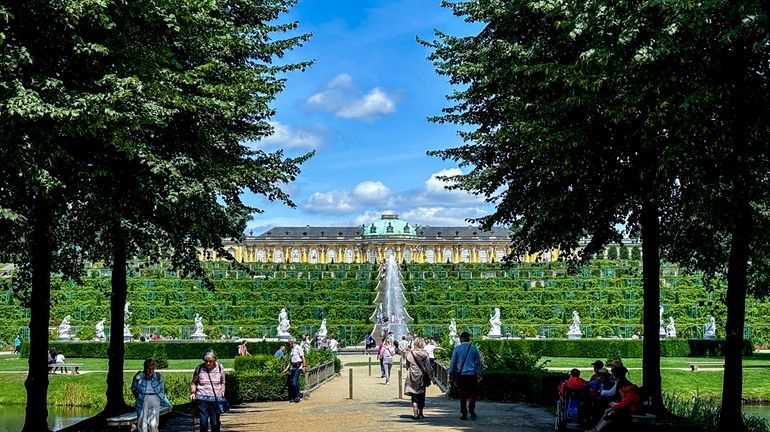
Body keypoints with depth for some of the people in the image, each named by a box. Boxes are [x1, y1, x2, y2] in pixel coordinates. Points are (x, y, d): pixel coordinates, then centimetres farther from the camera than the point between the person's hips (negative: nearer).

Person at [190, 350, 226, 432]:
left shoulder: (220, 368, 4)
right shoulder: (199, 368, 1)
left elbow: (222, 382, 15)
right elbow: (194, 382, 12)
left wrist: (222, 393, 5)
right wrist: (193, 392, -1)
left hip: (216, 398, 1)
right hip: (202, 398, -1)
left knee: (215, 423, 4)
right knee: (203, 422, -4)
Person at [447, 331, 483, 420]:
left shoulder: (457, 349, 0)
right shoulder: (473, 349, 3)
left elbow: (453, 362, 3)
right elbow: (478, 362, 8)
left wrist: (451, 374, 12)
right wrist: (479, 374, 17)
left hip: (461, 375, 0)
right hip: (472, 374, 0)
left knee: (462, 395, 7)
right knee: (473, 393, 9)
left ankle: (464, 414, 8)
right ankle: (471, 410, -8)